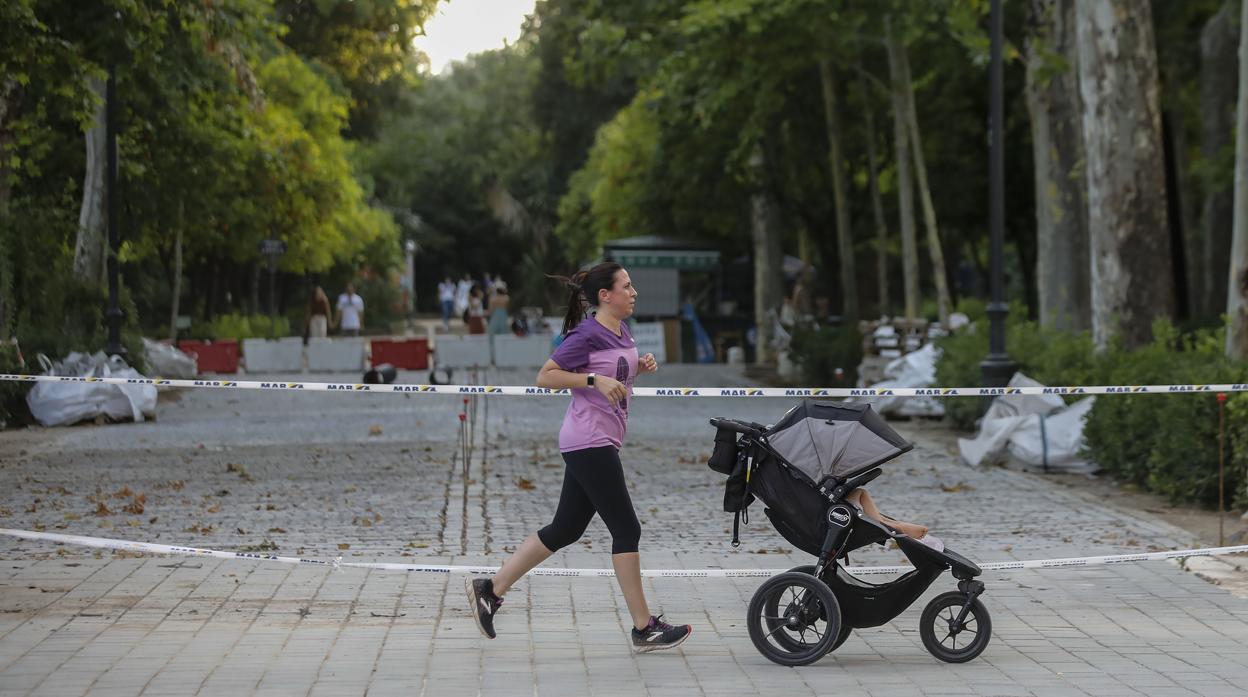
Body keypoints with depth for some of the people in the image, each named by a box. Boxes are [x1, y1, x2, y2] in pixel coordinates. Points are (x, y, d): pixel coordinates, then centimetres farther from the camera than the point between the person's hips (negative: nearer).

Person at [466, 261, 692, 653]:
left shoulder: (622, 333, 14)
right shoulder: (588, 334, -13)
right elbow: (545, 377, -14)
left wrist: (640, 367, 9)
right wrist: (595, 379, -22)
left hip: (599, 445, 10)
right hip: (589, 442, -10)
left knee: (565, 530, 12)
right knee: (626, 530, -6)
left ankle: (489, 590, 18)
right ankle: (644, 628, 0)